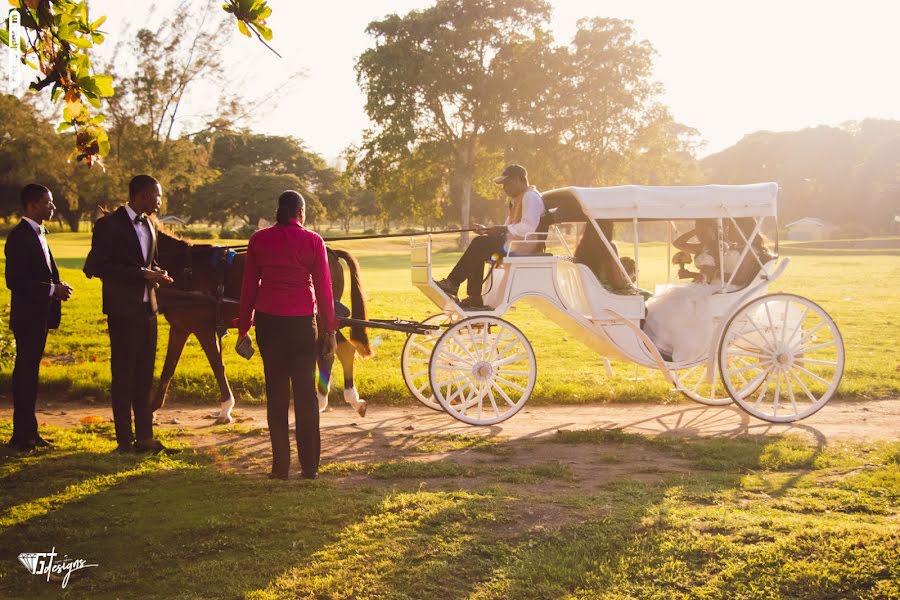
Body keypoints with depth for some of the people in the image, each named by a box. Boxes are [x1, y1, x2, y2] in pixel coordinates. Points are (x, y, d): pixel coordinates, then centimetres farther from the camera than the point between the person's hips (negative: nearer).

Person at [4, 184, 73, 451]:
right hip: (28, 316, -9)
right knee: (25, 373, -5)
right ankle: (22, 436, 0)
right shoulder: (20, 236, -15)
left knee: (30, 373, 13)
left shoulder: (38, 234, 15)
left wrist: (57, 287, 4)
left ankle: (29, 432, 20)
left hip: (40, 316, 9)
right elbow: (14, 281, -22)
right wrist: (52, 289, -19)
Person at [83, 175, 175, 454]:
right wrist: (143, 274, -20)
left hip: (147, 308, 8)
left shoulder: (149, 225, 13)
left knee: (144, 376, 11)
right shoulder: (109, 224, -10)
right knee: (123, 375, 0)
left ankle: (144, 437, 18)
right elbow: (99, 266, -16)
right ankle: (125, 440, 7)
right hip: (123, 310, -7)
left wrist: (155, 272, 2)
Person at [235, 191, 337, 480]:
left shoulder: (258, 240, 4)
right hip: (302, 323, -1)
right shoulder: (312, 241, -1)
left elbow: (249, 286, 6)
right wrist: (330, 330, 4)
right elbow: (324, 289, -2)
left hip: (268, 321, 1)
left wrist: (243, 327, 12)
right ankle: (310, 466, 8)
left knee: (276, 391, 7)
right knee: (305, 391, 7)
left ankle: (281, 465, 7)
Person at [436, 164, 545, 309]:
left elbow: (528, 227, -25)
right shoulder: (517, 199, 23)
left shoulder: (530, 197, -11)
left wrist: (501, 229, -23)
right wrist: (487, 230, 5)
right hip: (513, 242, 10)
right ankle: (474, 298, -6)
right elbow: (510, 227, 21)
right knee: (479, 247, -1)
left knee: (480, 244, -19)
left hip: (524, 246, -10)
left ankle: (452, 283, -13)